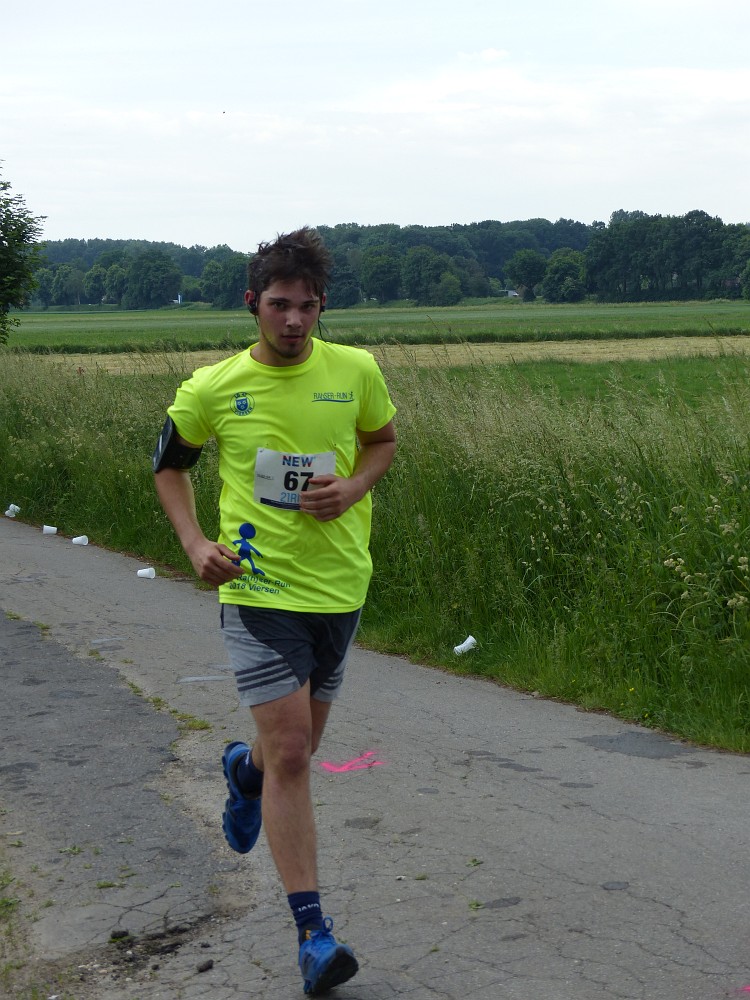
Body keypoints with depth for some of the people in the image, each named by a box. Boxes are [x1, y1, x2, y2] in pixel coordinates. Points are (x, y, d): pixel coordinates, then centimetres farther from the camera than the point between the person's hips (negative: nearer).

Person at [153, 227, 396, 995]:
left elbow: (382, 439, 15)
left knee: (298, 743, 18)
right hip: (259, 591, -3)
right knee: (291, 754, -11)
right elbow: (169, 463, 10)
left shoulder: (355, 371, -3)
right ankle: (313, 932, -4)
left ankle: (245, 768, 55)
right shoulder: (214, 389, -7)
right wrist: (195, 543, -5)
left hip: (338, 586, 3)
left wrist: (352, 487, -6)